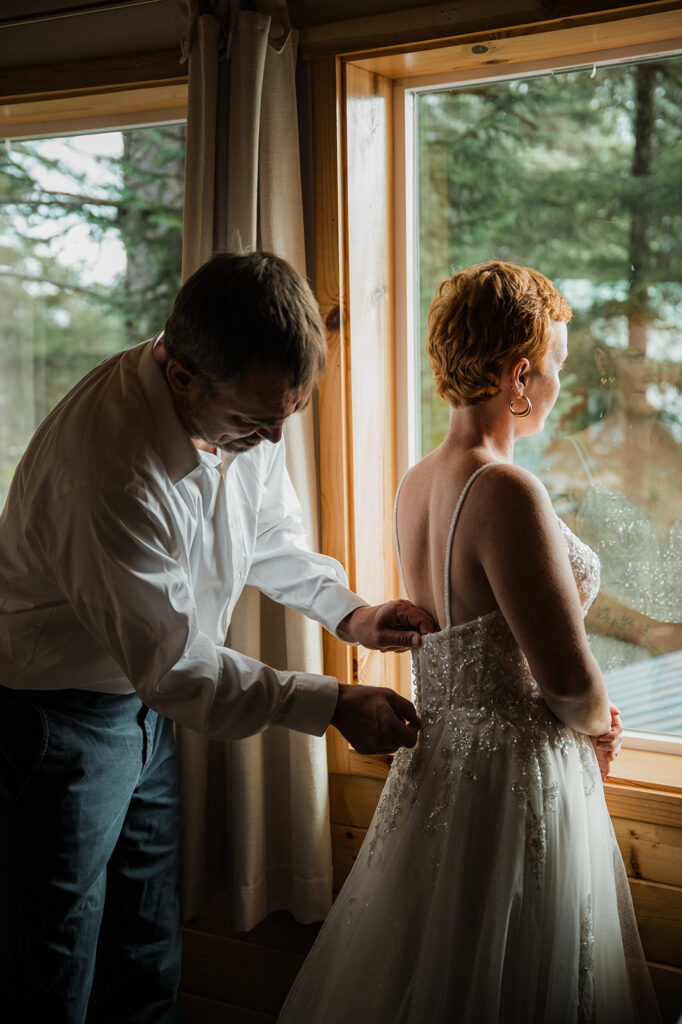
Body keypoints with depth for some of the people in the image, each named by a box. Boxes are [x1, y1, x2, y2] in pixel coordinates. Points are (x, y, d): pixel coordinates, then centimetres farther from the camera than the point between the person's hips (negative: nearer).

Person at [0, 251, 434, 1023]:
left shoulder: (242, 404, -9)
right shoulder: (111, 467, -35)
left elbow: (268, 529, 12)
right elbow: (173, 666, -28)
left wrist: (345, 613, -2)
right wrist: (333, 705, -24)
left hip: (142, 702, 8)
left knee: (148, 961, 19)